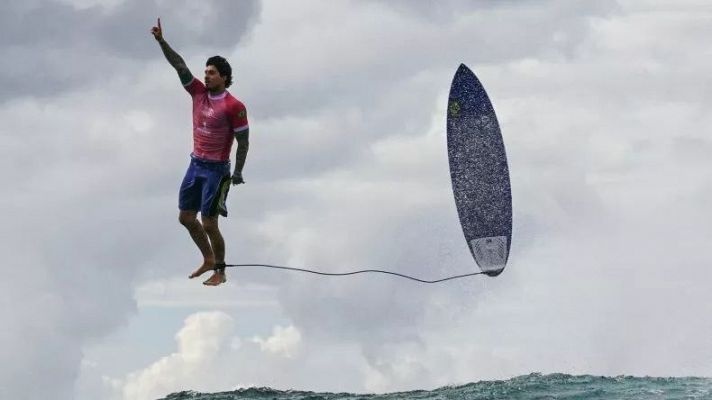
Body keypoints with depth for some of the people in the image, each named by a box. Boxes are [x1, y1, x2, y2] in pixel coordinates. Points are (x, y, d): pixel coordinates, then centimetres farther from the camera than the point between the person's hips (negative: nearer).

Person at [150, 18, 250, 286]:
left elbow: (243, 141, -10)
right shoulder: (199, 93, 2)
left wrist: (238, 173, -10)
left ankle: (220, 272, 11)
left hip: (216, 170, -7)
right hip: (196, 165, 7)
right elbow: (179, 66, -4)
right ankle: (208, 260, 29)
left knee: (209, 224, -4)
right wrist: (161, 41, -14)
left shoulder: (234, 107, -15)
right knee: (186, 217, 12)